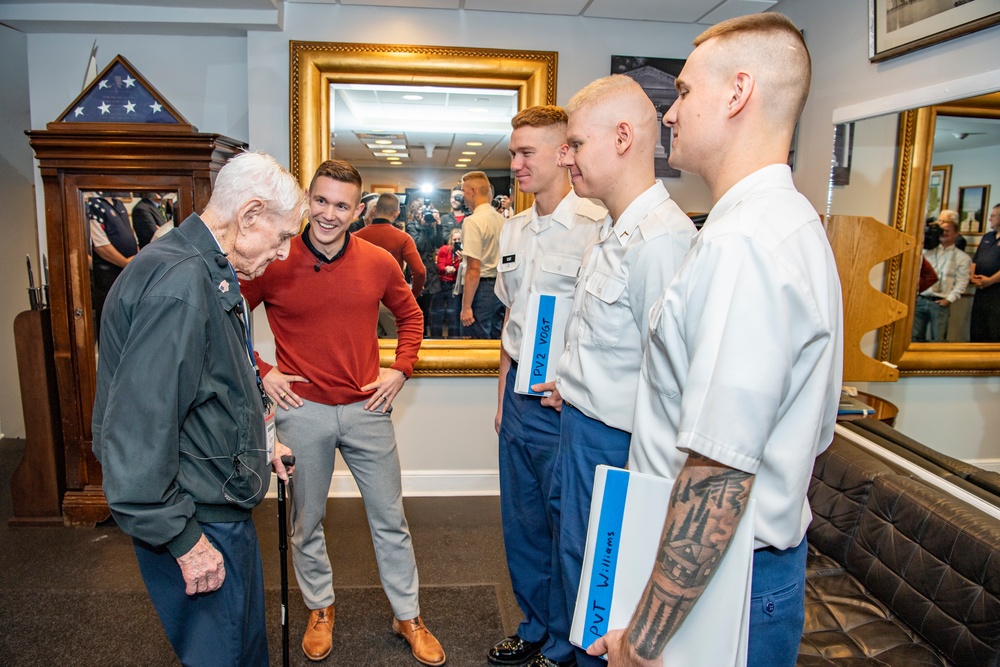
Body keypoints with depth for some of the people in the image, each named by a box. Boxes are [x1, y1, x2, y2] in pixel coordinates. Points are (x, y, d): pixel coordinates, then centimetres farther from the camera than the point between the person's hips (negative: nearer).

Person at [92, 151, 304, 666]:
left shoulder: (209, 275, 9)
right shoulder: (180, 284, -26)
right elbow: (136, 430, -30)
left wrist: (256, 445, 17)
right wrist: (184, 541, -22)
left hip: (223, 508, 10)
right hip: (200, 525, -10)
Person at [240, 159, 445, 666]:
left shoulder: (379, 262, -3)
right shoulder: (274, 264, -8)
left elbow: (410, 315, 14)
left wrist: (400, 368, 2)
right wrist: (259, 373, -5)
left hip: (366, 408, 1)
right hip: (301, 410, -1)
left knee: (390, 519, 12)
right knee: (306, 522, 16)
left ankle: (407, 616, 32)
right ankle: (320, 610, 41)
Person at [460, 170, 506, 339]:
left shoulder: (473, 221, -14)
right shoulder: (501, 219, 10)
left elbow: (474, 269, -18)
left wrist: (466, 306, -15)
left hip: (481, 287, -8)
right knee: (496, 339, 14)